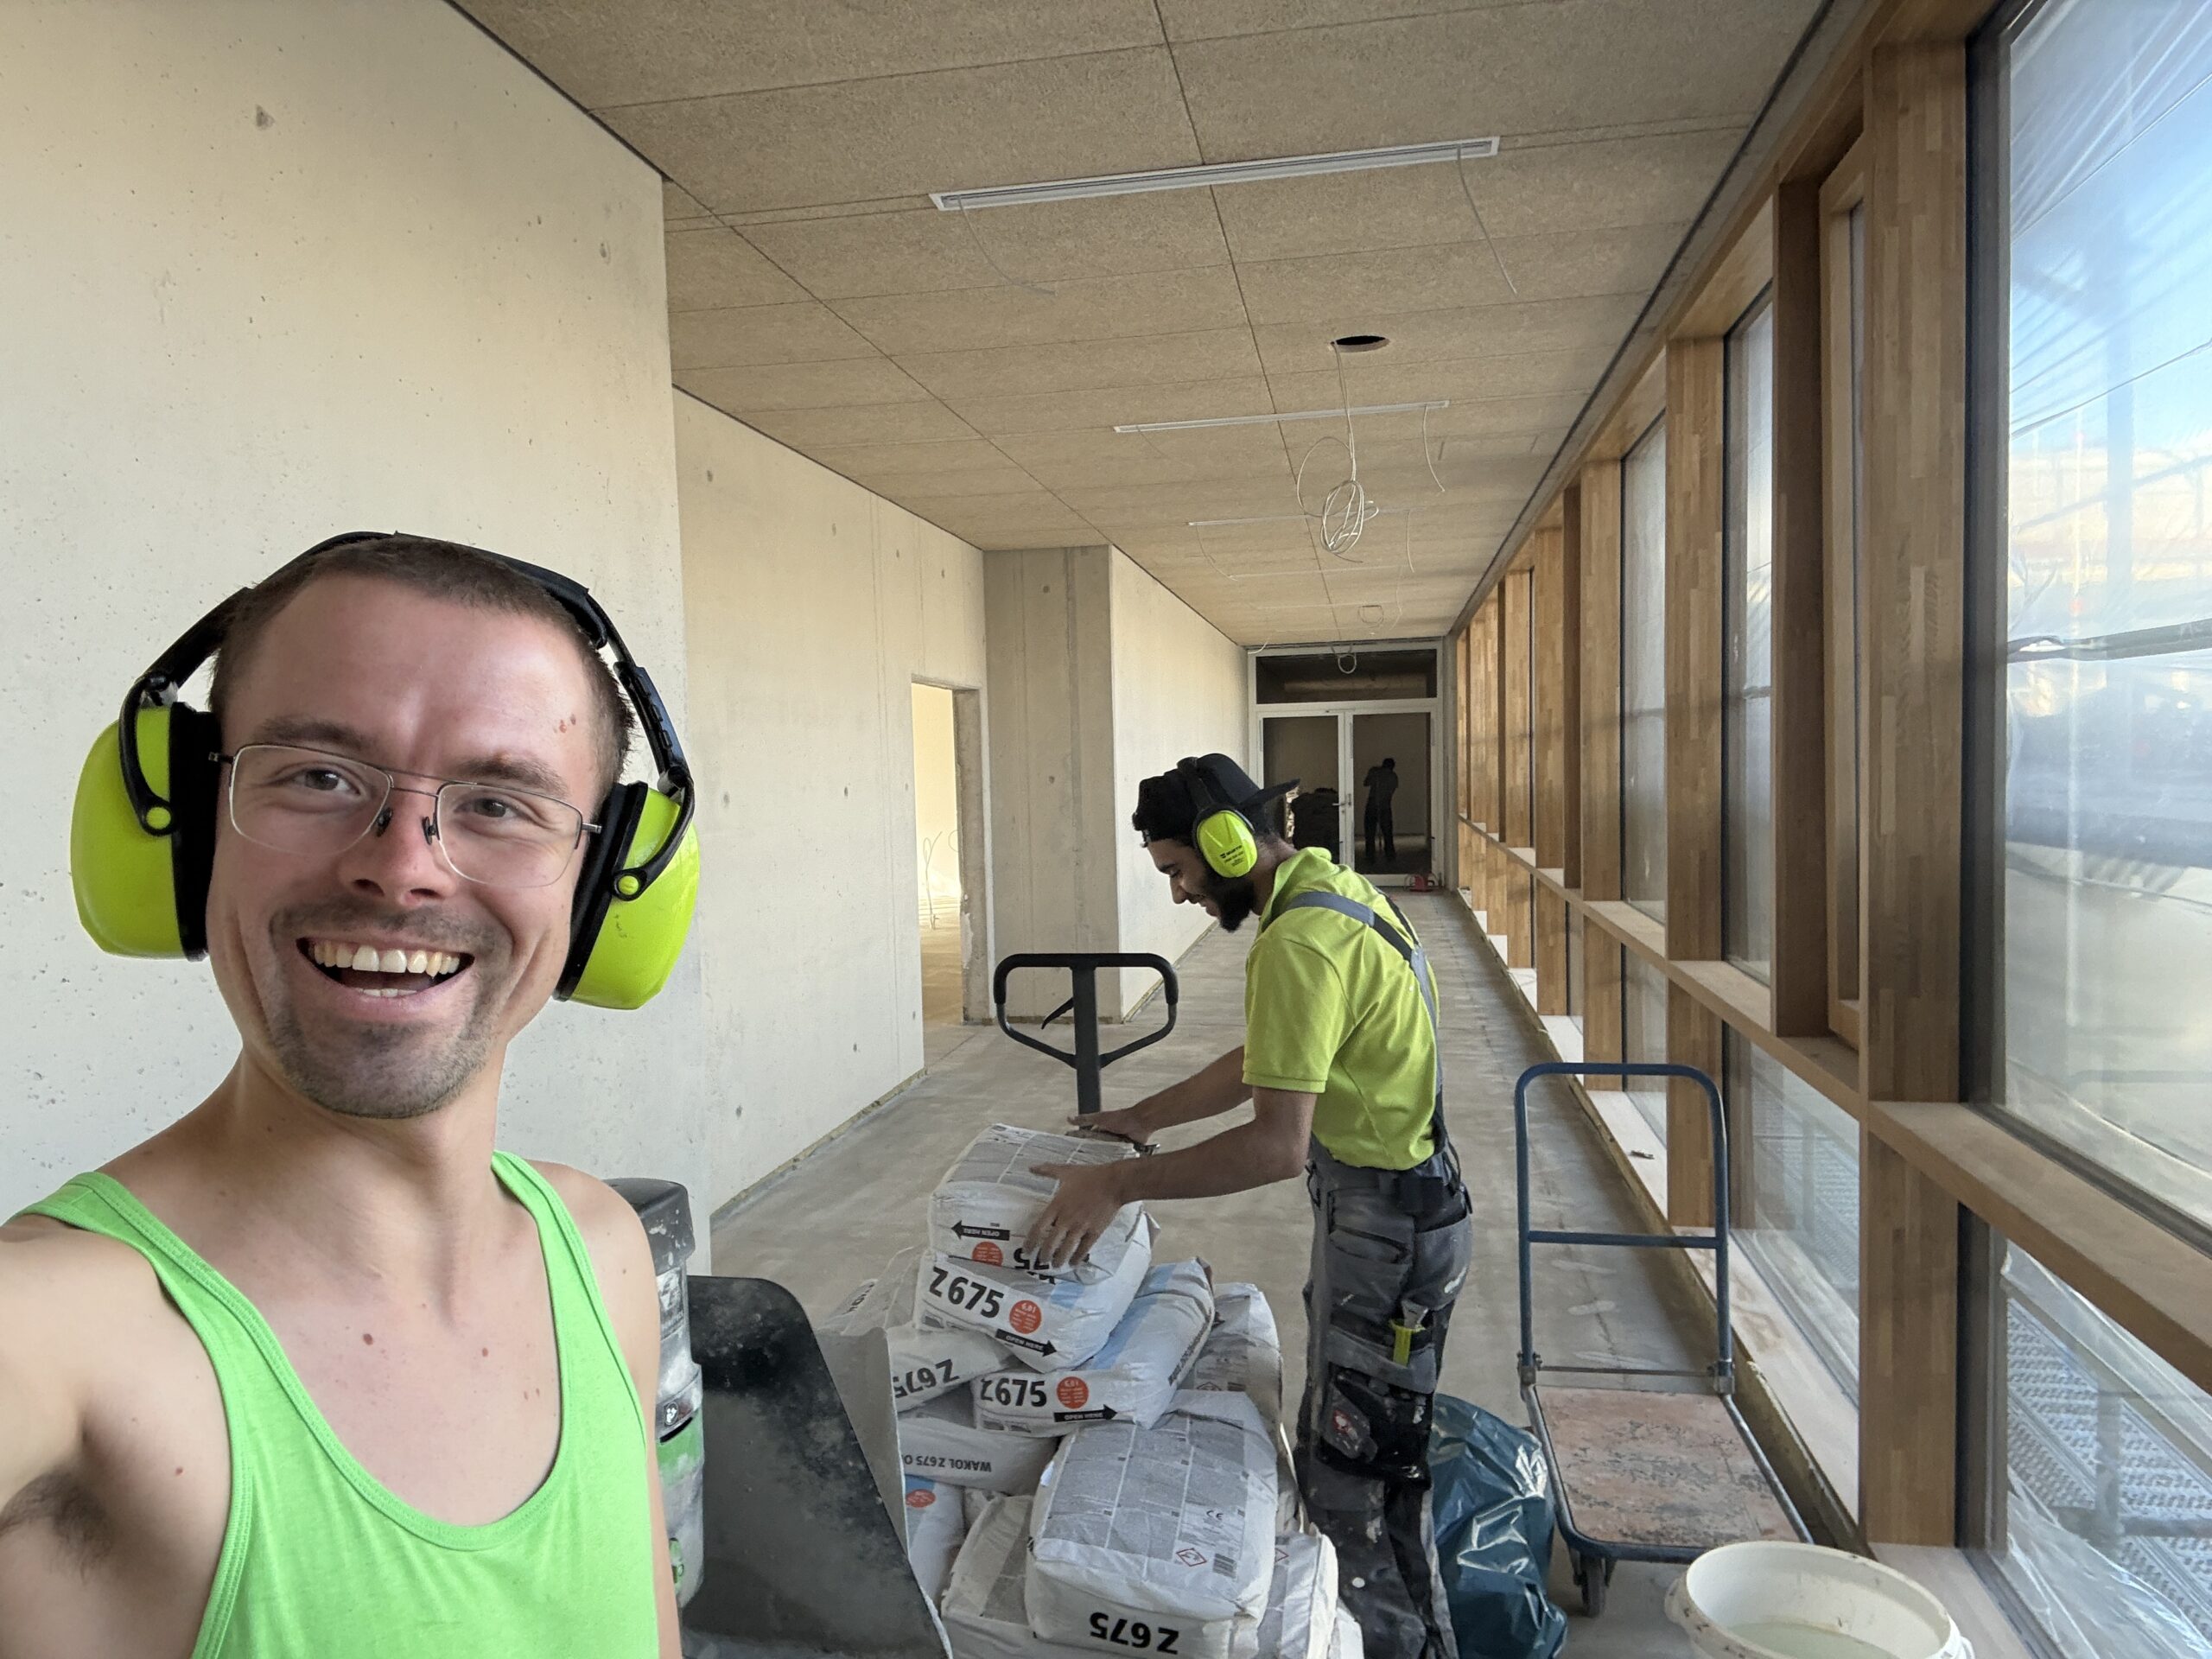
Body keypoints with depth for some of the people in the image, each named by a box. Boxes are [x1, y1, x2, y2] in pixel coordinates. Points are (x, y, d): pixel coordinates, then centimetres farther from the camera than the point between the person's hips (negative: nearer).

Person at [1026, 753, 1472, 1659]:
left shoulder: (1298, 943, -26)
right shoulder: (1333, 887, 7)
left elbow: (1278, 1143, -30)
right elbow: (1266, 1063, 15)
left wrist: (1118, 1183, -25)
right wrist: (1144, 1117, 15)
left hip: (1384, 1221, -10)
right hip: (1395, 1203, 10)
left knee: (1353, 1473, 3)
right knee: (1345, 1443, 21)